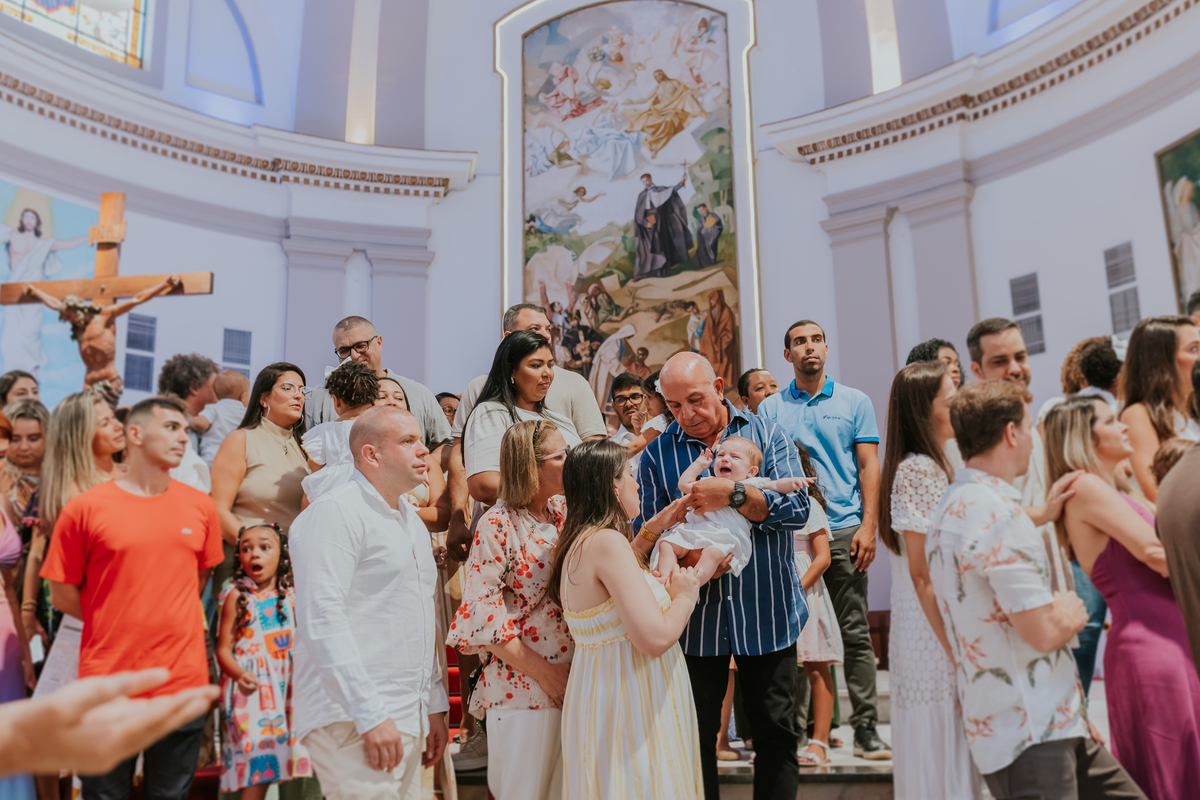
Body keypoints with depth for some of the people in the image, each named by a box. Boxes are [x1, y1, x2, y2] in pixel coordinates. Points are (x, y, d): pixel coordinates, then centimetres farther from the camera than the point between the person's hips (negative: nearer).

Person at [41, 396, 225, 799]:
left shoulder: (201, 507, 5)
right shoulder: (86, 508, -4)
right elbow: (62, 593, 1)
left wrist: (172, 618, 9)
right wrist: (118, 624, 0)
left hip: (183, 681, 3)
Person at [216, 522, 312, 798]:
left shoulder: (290, 596, 8)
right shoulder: (237, 596, -2)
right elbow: (224, 648, -7)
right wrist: (239, 674, -23)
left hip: (286, 688, 4)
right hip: (252, 690, -4)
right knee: (257, 769, -8)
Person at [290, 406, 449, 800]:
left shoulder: (411, 521, 19)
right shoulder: (335, 512, -10)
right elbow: (322, 617, -18)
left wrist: (435, 707, 19)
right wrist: (370, 714, -21)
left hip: (408, 719, 8)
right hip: (353, 720, -8)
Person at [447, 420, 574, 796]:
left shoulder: (565, 512, 8)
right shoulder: (499, 524, -11)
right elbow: (480, 609, -15)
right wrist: (542, 671, -14)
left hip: (573, 681, 6)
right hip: (523, 687, -6)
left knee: (568, 787, 14)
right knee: (526, 790, 4)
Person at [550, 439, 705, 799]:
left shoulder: (579, 544, 8)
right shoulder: (606, 541, -21)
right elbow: (655, 638, -28)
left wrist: (652, 528, 27)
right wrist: (685, 598, -10)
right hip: (629, 711, -10)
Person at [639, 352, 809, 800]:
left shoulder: (766, 435, -1)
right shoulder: (657, 455, 2)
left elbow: (797, 508, -12)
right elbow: (647, 537, 2)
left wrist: (733, 495, -24)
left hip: (768, 612, 0)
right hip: (695, 617, 1)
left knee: (776, 733, 11)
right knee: (696, 737, 11)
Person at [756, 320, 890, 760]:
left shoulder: (855, 402, 8)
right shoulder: (770, 409, 9)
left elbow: (868, 466, 4)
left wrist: (868, 526, -6)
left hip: (843, 528, 0)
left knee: (855, 633, 2)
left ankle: (866, 727, 9)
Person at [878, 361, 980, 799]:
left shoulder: (939, 466, 12)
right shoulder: (917, 471, -17)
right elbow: (923, 576, -19)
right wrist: (958, 653, -19)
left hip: (949, 631, 9)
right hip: (935, 636, -9)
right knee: (941, 759, 0)